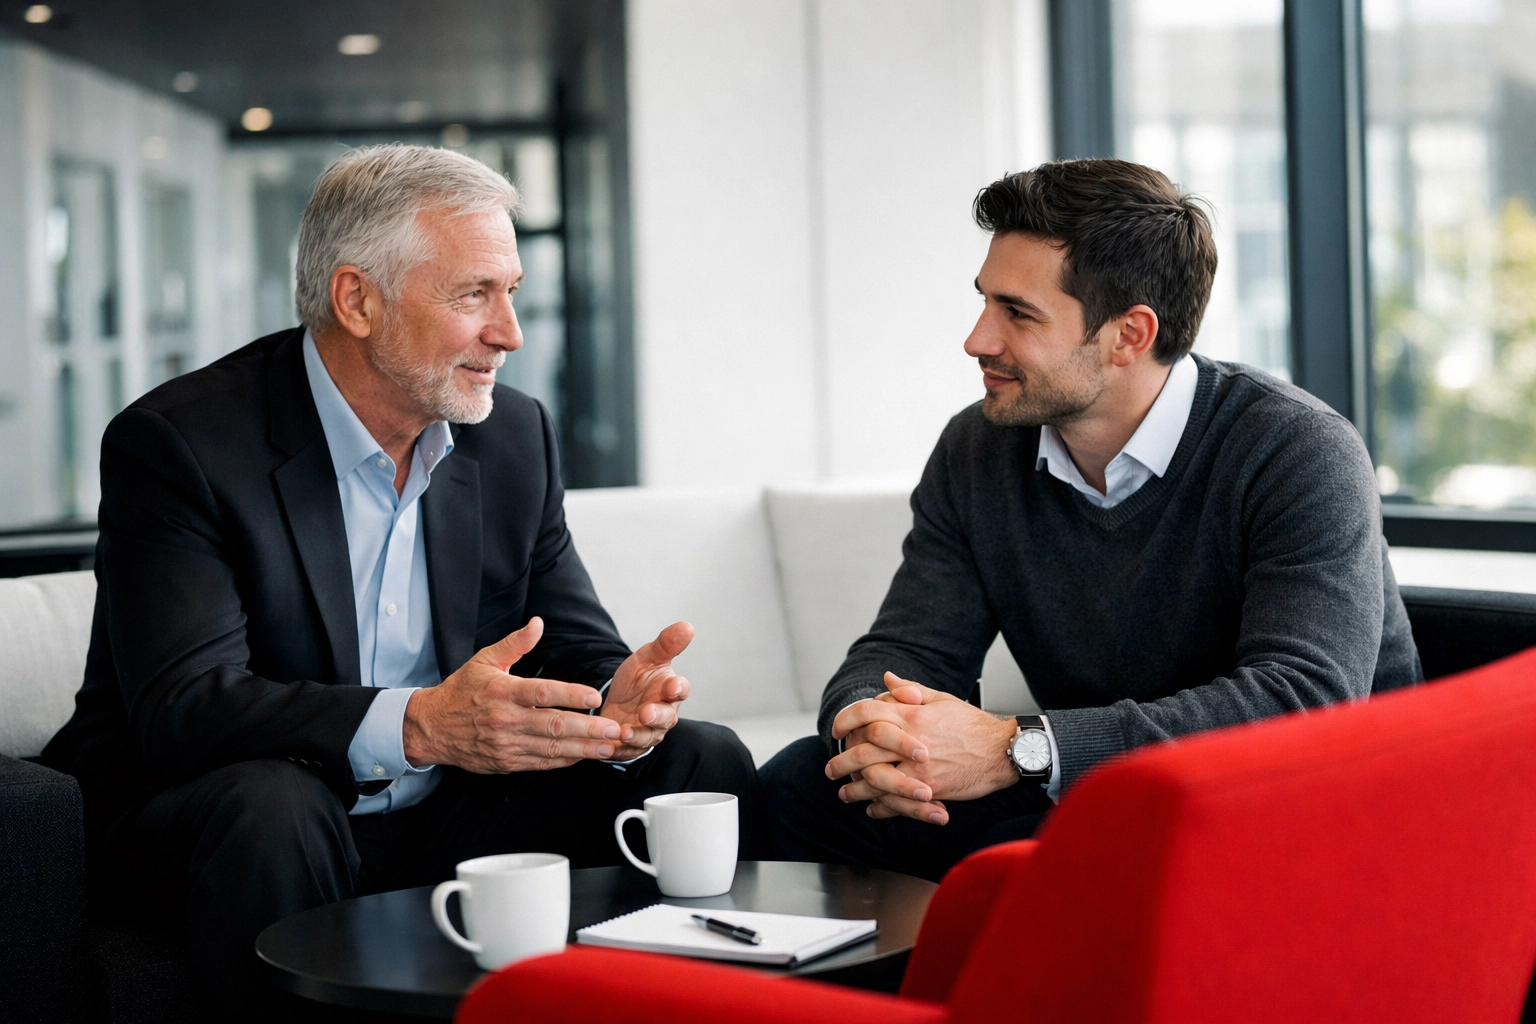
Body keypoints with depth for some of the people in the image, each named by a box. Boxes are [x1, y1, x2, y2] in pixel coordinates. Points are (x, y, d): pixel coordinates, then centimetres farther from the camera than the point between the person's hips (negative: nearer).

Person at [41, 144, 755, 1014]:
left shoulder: (517, 436, 5)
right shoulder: (180, 443, -14)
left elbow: (578, 649, 5)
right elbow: (178, 709, -25)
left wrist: (618, 703, -22)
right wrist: (419, 726, -39)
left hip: (449, 815, 5)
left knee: (704, 765, -9)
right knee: (271, 806, -38)